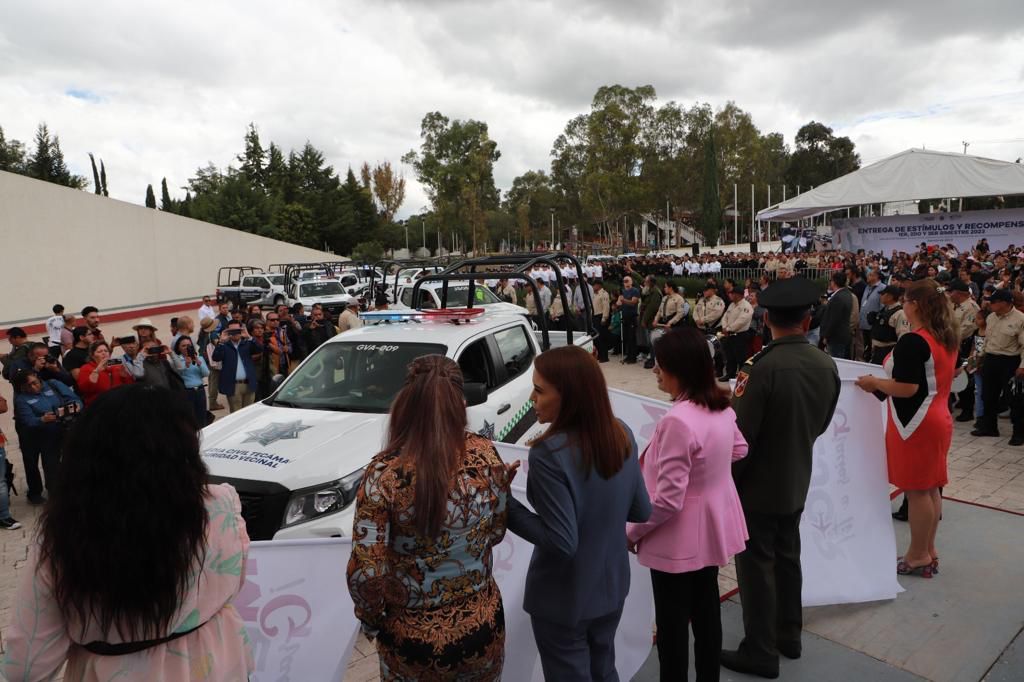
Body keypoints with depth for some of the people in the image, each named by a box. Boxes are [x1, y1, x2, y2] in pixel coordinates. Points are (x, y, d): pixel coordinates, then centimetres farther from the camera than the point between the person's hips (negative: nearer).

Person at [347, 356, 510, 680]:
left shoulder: (384, 473, -23)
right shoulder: (486, 455, -15)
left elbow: (365, 572, -20)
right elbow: (496, 532, 0)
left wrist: (371, 620, -1)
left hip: (413, 637, -2)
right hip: (482, 625, 2)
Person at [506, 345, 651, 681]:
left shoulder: (549, 454, -30)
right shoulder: (621, 434, -9)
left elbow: (563, 542, -26)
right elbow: (641, 512, 0)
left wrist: (506, 505, -20)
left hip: (564, 600, -6)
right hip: (612, 586, 6)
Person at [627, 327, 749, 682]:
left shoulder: (678, 421, -31)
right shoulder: (722, 407, -4)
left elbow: (667, 500, -27)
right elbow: (739, 450, 17)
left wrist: (631, 531, -13)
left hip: (680, 539, -9)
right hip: (712, 529, 9)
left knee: (673, 624, 10)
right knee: (706, 612, 23)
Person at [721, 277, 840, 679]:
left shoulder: (762, 367, -26)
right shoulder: (827, 365, -4)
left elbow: (741, 435, -22)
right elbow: (821, 424, 7)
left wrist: (723, 480, -9)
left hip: (758, 485, -7)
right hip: (797, 481, 7)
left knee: (757, 567, 6)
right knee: (787, 558, 21)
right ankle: (789, 635, 37)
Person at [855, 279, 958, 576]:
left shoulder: (912, 342, -21)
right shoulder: (947, 338, 8)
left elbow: (906, 388, -24)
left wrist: (875, 383, -9)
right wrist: (883, 384, 17)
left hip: (916, 423, -9)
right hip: (938, 418, 9)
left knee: (916, 490, 1)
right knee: (930, 488, 15)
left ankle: (919, 556, 12)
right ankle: (928, 551, 26)